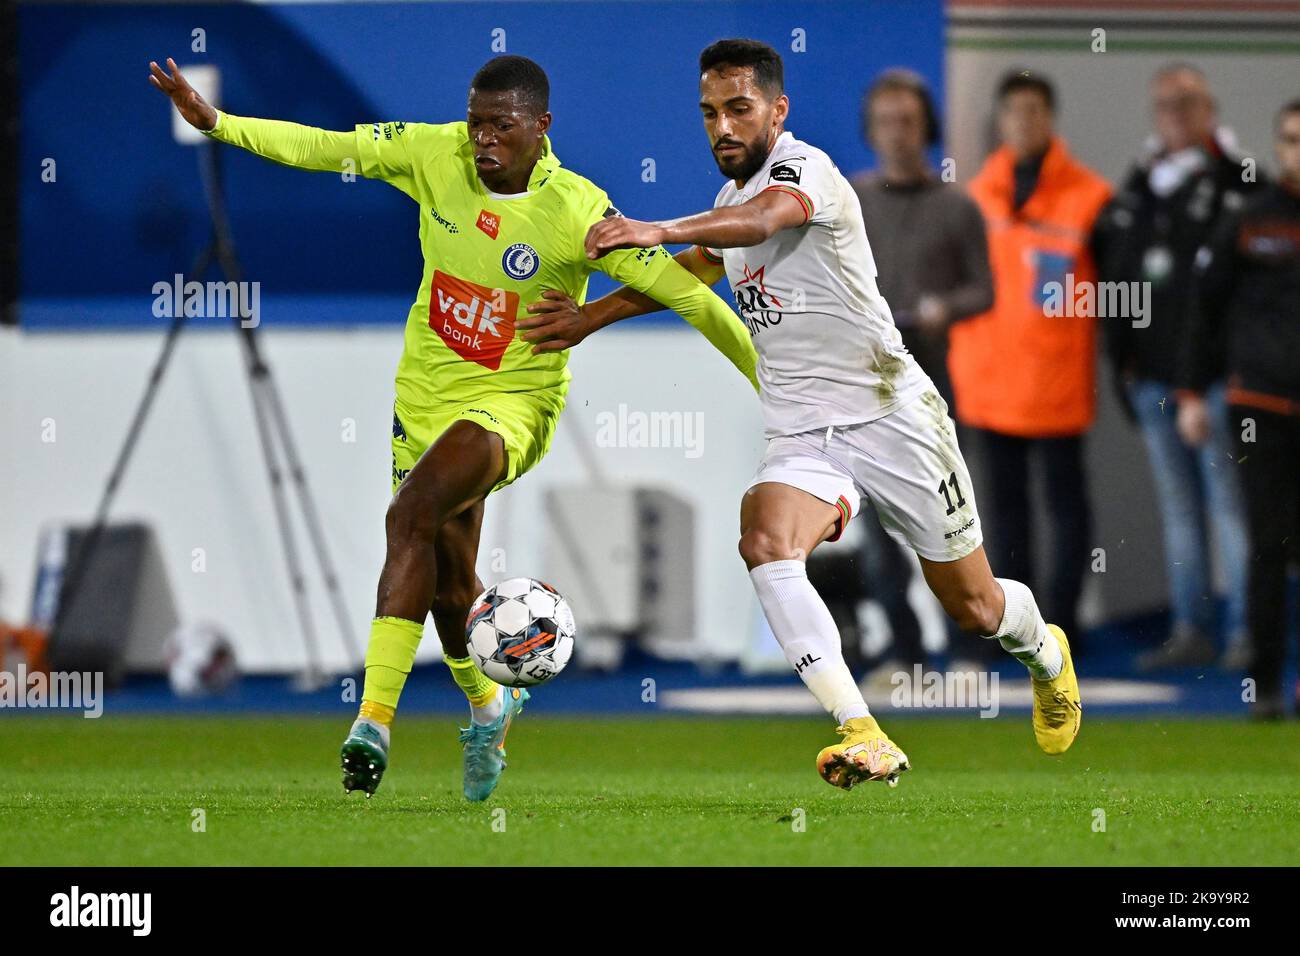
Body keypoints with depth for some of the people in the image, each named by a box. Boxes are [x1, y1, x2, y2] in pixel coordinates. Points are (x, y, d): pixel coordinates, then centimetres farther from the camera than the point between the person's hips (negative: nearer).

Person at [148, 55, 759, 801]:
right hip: (426, 394, 5)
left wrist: (766, 376, -12)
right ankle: (488, 704, 44)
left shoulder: (577, 213, -18)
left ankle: (376, 718, -33)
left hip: (512, 402, -5)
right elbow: (325, 149, -1)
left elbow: (681, 290, -14)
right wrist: (216, 122, -7)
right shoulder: (437, 154, -6)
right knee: (449, 585, 13)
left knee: (412, 513, -30)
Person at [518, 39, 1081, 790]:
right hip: (803, 436, 6)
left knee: (975, 608, 6)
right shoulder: (734, 198, 11)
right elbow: (691, 270, 33)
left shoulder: (802, 166, -15)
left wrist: (658, 231, -57)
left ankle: (1045, 652, 44)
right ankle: (864, 738, -33)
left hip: (889, 413, -6)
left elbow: (763, 218, -40)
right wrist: (592, 317, 28)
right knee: (765, 539, -28)